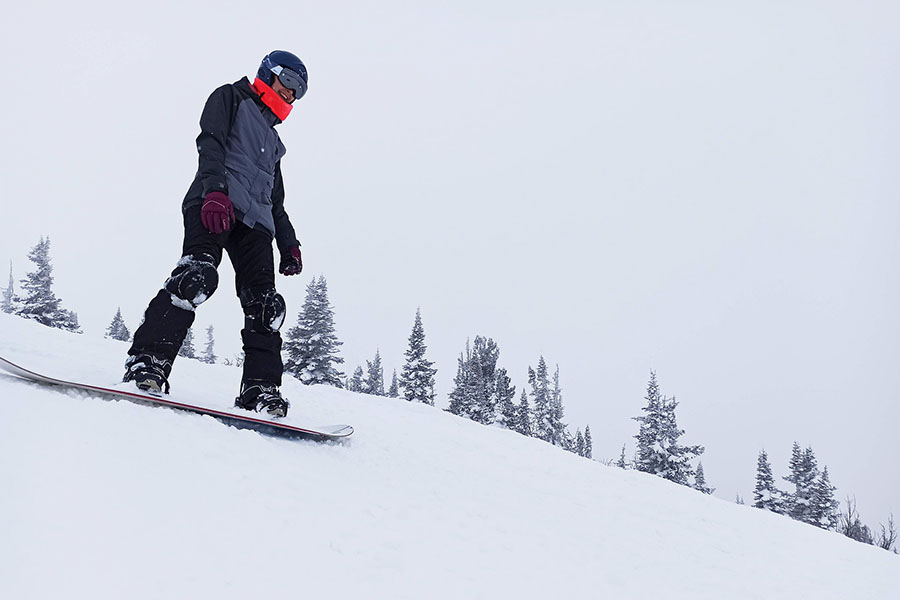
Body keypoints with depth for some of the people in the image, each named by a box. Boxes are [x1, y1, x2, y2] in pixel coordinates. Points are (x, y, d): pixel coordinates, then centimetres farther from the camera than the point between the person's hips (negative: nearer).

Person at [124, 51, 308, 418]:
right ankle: (147, 360, -36)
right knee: (198, 274, -30)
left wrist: (288, 244, 25)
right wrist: (215, 190, -21)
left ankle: (260, 388, -10)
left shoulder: (272, 139, 37)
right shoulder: (230, 98, 16)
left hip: (255, 221, 8)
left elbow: (276, 202, 37)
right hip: (215, 205, -7)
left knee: (264, 303, -8)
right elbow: (211, 143, -3)